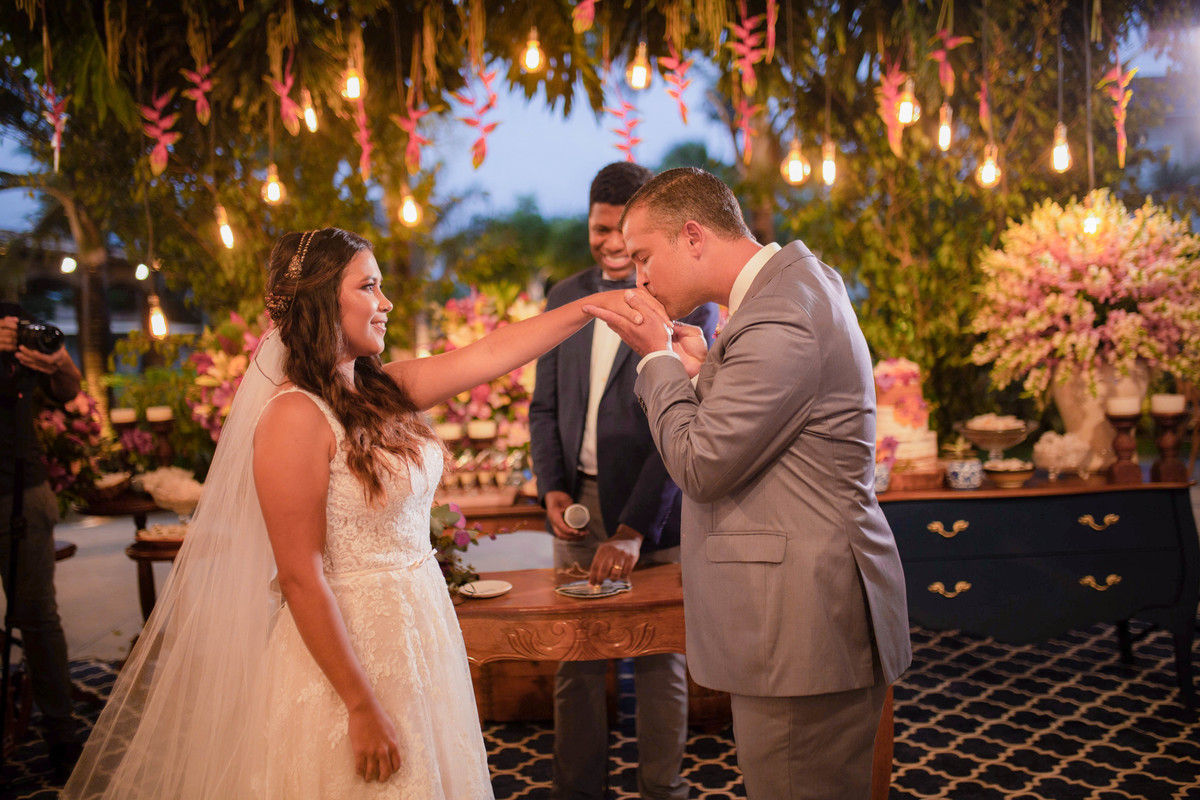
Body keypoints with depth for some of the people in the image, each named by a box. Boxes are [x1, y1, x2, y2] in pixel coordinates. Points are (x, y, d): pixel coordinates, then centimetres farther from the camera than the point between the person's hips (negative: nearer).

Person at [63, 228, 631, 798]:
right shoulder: (296, 416, -19)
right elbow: (300, 577, -21)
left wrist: (595, 304, 1)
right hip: (345, 650, -8)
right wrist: (362, 707, -19)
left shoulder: (385, 388, 4)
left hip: (415, 638, 8)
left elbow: (493, 353, 6)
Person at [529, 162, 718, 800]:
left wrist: (634, 527, -20)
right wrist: (552, 488, -2)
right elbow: (545, 406, 13)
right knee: (575, 657, 11)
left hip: (653, 508, -4)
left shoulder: (690, 304, -7)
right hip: (579, 502, 4)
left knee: (660, 660, 8)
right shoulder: (565, 298, 9)